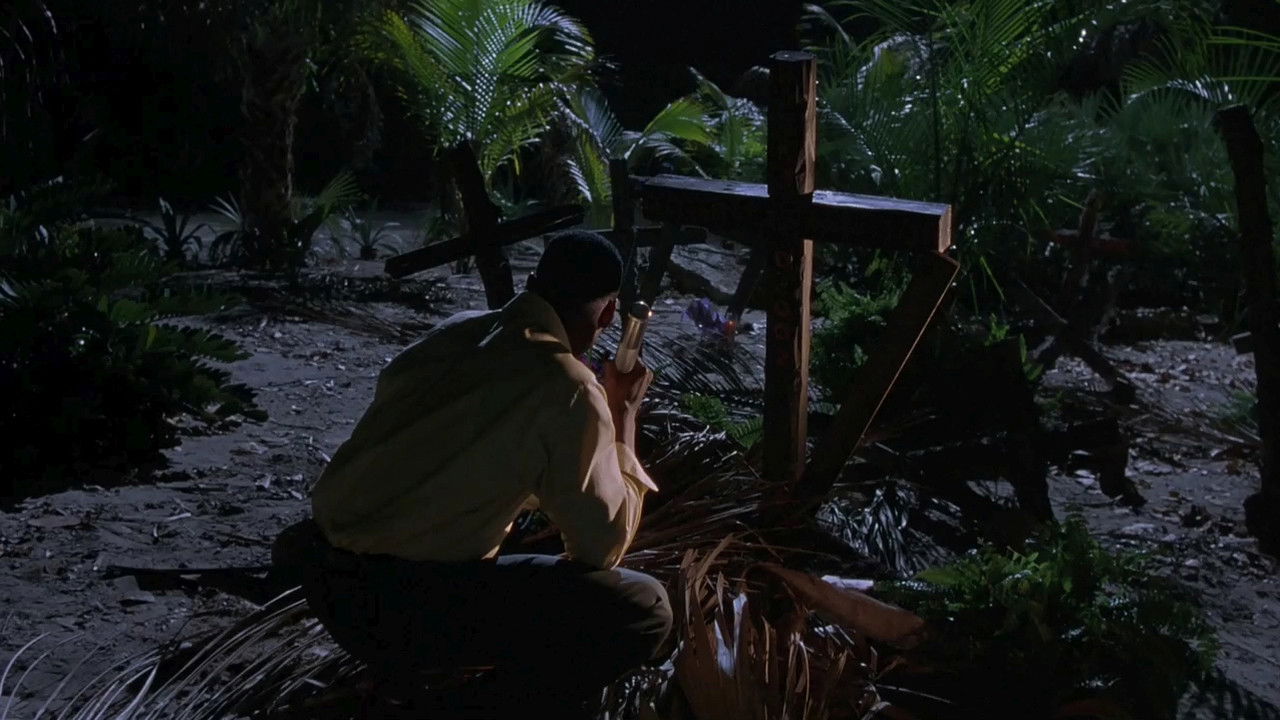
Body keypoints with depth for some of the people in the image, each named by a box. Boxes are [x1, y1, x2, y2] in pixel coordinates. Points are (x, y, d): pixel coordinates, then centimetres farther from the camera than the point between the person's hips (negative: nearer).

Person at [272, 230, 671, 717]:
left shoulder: (458, 330, 8)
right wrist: (624, 415, 7)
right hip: (384, 606, -8)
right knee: (645, 610, -7)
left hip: (322, 570, 8)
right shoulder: (569, 391, -13)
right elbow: (602, 545, -4)